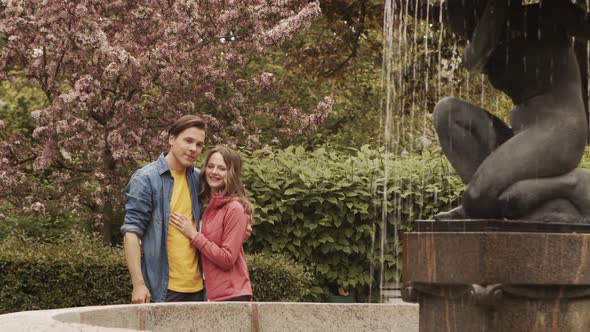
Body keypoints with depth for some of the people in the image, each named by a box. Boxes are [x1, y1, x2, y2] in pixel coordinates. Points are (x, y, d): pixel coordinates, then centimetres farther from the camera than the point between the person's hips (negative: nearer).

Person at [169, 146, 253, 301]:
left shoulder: (234, 208, -12)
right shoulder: (207, 205, 10)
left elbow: (228, 259, -16)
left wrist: (194, 235, -14)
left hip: (231, 296, -7)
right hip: (210, 294, 7)